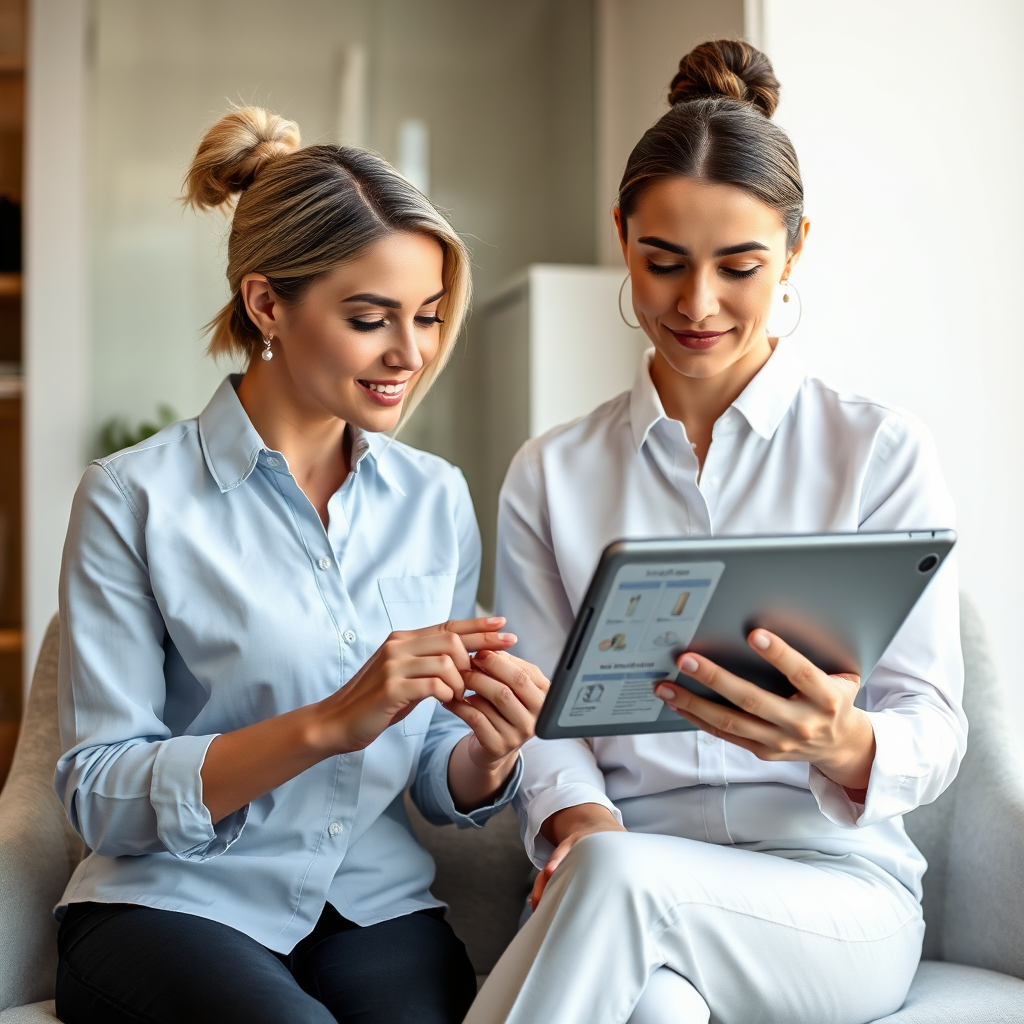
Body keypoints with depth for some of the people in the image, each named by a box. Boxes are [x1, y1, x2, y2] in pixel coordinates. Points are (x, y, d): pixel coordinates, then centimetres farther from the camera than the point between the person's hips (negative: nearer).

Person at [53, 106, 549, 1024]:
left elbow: (442, 790, 11)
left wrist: (489, 754, -13)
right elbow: (98, 796, -10)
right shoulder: (134, 499, -6)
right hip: (173, 906, -2)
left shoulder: (437, 499, 7)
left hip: (375, 907, 3)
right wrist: (328, 724, -22)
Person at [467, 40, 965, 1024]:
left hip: (835, 897, 0)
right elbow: (539, 715, 6)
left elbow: (932, 730, -1)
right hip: (631, 892, 1)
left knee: (618, 876, -33)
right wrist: (576, 813, -17)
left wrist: (842, 743, -24)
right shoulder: (548, 475, 11)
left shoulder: (882, 450, 4)